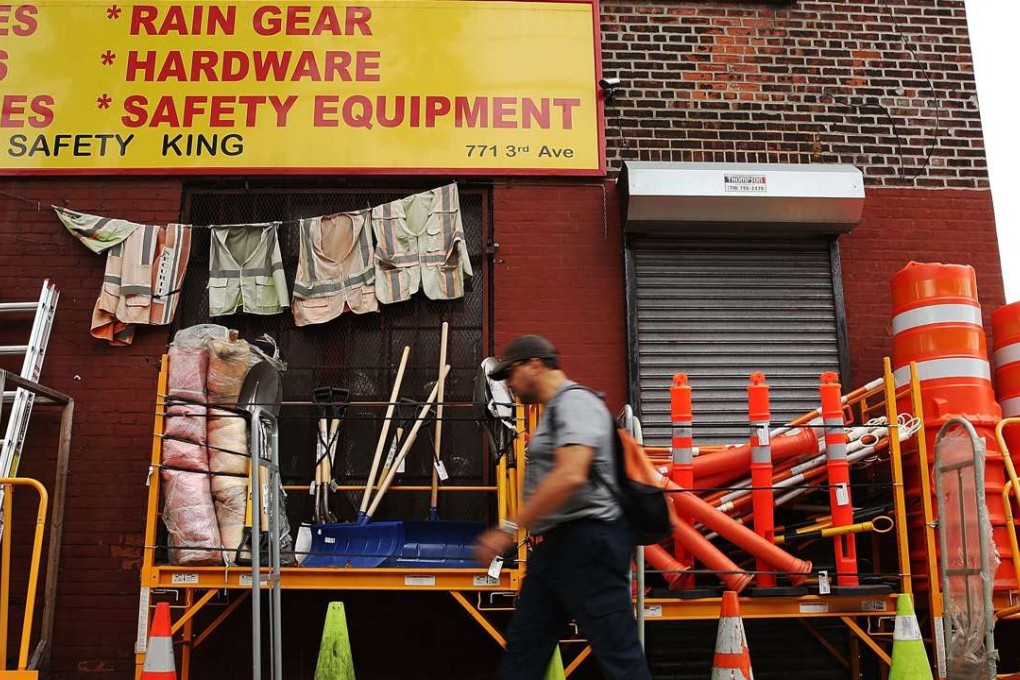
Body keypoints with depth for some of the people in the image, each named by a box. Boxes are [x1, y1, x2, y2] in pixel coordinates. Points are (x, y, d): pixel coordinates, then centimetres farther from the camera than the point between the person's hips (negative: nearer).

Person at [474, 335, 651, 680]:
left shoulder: (575, 401, -11)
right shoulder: (554, 409, 20)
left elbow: (571, 476, -26)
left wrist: (510, 529, -23)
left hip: (587, 542, -11)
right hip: (556, 545, 11)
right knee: (522, 651, 12)